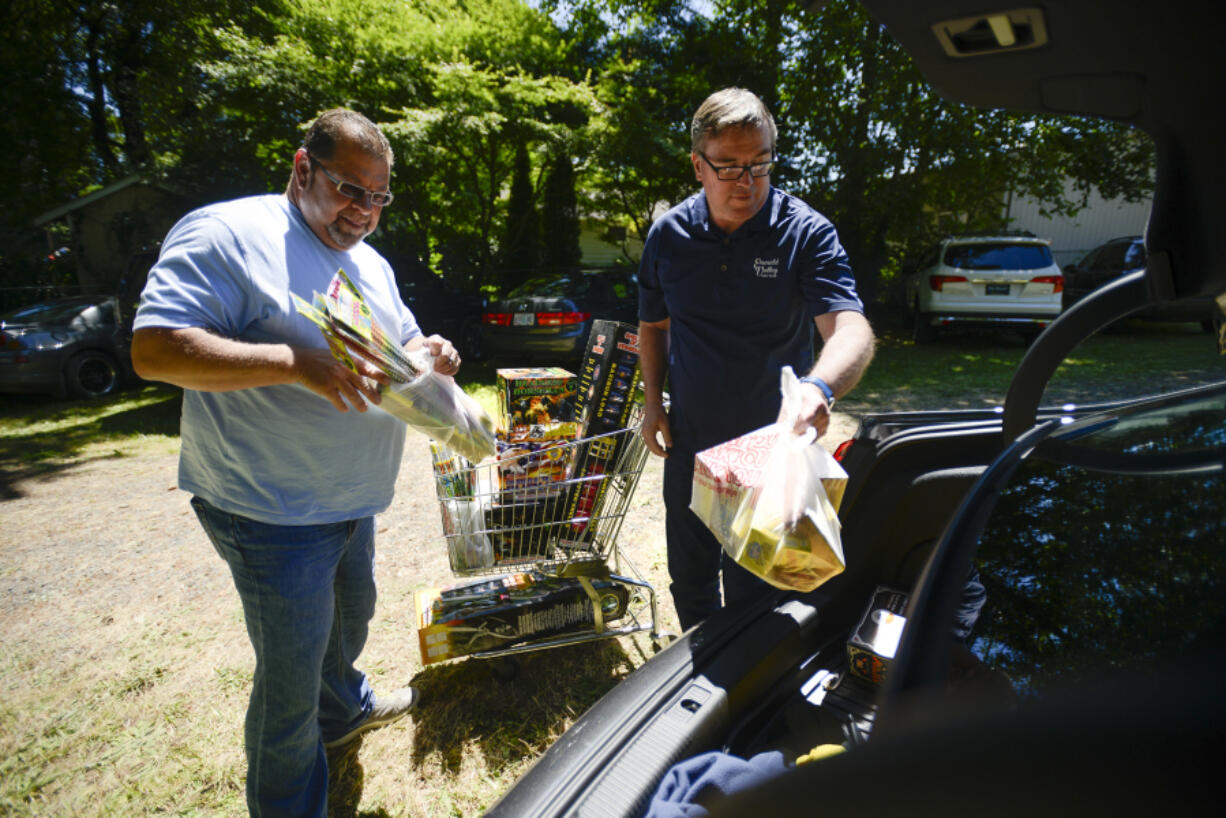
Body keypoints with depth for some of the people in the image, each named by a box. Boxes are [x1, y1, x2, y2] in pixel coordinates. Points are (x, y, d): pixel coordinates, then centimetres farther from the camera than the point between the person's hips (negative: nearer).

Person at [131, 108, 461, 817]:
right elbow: (154, 350, -23)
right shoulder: (225, 234, -15)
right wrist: (295, 363, -33)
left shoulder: (371, 263, 11)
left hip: (353, 500, 9)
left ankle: (344, 708, 56)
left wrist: (429, 353, -5)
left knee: (352, 615, 28)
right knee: (292, 678, 4)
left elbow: (403, 343, 19)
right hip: (271, 512, -8)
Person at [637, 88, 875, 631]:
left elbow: (852, 330, -26)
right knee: (689, 580, 20)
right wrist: (653, 401, 3)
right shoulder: (668, 235, -2)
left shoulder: (806, 234, -14)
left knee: (751, 592, 11)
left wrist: (819, 385, -47)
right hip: (689, 443, 4)